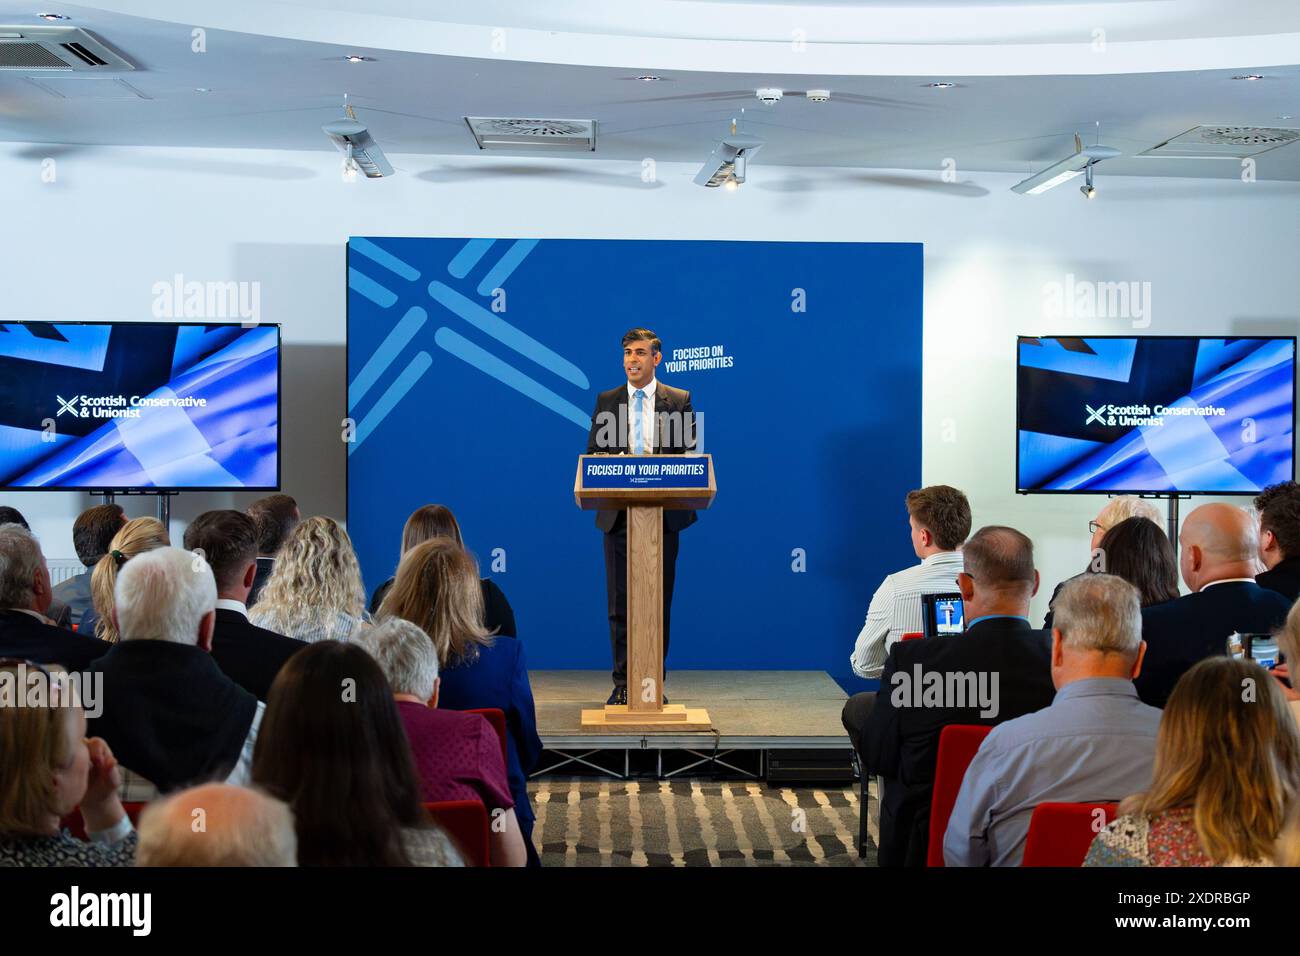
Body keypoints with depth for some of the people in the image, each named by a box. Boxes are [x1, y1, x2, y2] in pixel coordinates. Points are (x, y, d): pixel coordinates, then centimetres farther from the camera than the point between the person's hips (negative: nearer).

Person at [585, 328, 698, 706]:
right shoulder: (606, 402, 9)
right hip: (618, 515, 1)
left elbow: (689, 454, 1)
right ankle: (623, 683, 10)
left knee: (660, 601, 4)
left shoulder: (679, 401, 5)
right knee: (619, 603, 3)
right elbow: (592, 454, 7)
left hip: (663, 514, -1)